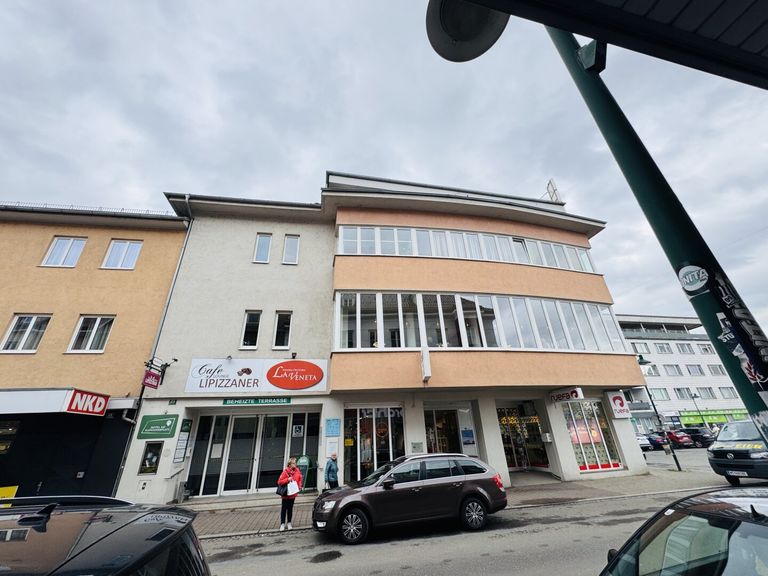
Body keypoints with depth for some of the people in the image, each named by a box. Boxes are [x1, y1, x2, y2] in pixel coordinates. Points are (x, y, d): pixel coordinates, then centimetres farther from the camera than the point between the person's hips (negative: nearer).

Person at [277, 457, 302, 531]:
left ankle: (289, 523, 27)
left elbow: (299, 479, 11)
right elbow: (279, 482, -17)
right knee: (284, 509, 5)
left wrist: (299, 486, -5)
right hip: (286, 494, -4)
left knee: (290, 509, 14)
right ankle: (282, 524, 19)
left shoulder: (297, 471, -3)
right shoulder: (285, 472, -17)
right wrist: (288, 479, -27)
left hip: (293, 494, 4)